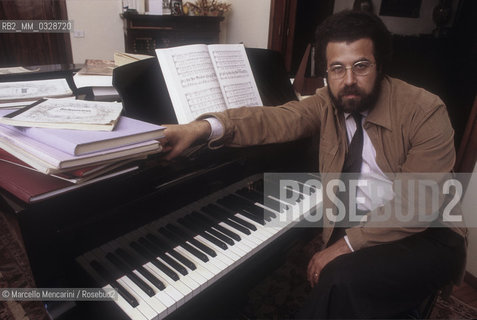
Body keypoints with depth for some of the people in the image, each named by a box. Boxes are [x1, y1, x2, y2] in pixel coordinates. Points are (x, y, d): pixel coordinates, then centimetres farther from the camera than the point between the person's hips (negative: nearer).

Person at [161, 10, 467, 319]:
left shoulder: (425, 112, -15)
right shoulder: (329, 103, -3)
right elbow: (277, 119, -20)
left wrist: (348, 244, -26)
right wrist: (202, 127, -33)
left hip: (425, 238, -2)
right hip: (352, 229, 3)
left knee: (341, 278, -28)